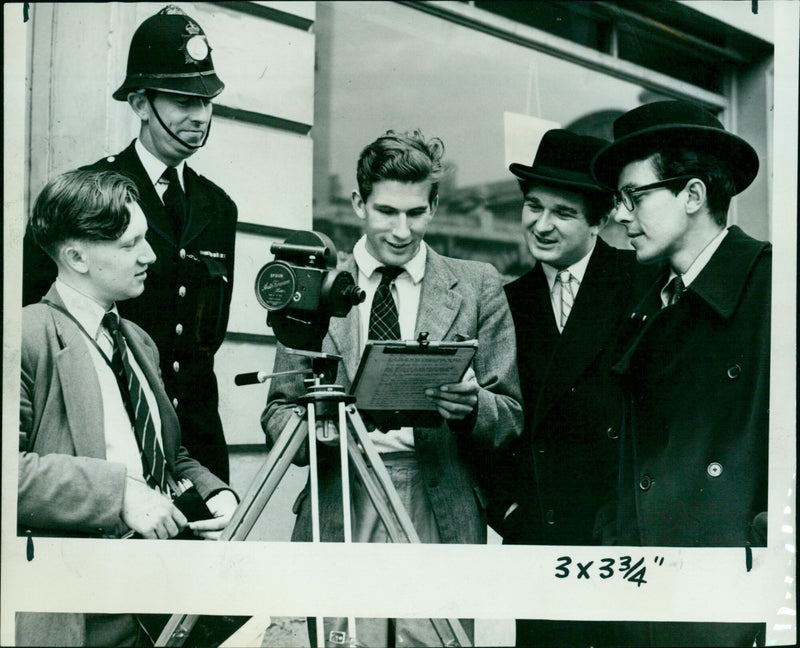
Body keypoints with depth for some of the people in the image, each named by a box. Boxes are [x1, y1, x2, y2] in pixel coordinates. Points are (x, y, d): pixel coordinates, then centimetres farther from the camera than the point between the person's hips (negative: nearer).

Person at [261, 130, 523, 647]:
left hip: (442, 516, 0)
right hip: (338, 513, 1)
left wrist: (474, 406, -15)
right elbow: (278, 412, 10)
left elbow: (513, 416, 7)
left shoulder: (478, 287, 8)